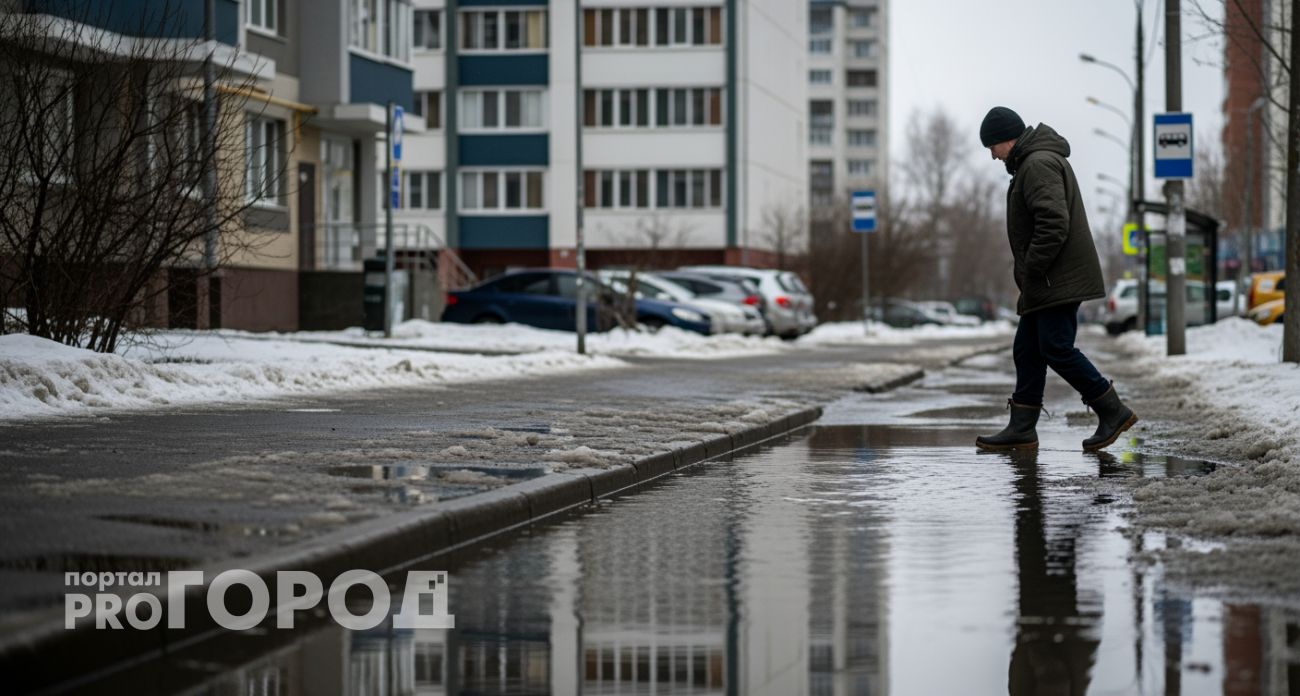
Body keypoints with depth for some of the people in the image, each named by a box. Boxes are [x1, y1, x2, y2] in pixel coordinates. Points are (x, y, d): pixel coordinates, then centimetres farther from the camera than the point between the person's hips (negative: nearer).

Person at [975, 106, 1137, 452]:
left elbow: (1054, 224, -25)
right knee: (1027, 350, 9)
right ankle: (1022, 428, 11)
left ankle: (1113, 411, -5)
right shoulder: (1035, 161, 21)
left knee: (1057, 348, -11)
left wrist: (1031, 270, -18)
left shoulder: (1038, 164, -14)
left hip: (1058, 280, -11)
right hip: (1048, 281, 11)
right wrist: (1029, 276, 18)